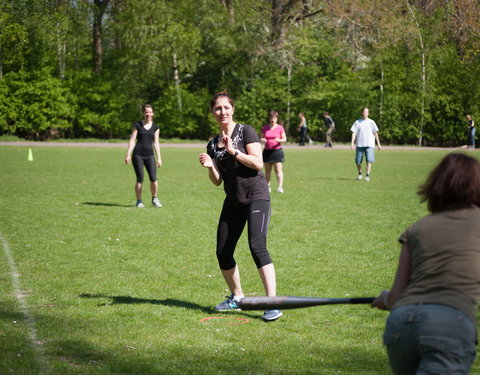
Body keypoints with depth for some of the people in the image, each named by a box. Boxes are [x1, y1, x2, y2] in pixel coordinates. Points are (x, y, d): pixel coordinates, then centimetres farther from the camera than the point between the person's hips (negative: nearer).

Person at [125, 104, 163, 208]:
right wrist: (128, 154, -5)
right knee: (140, 179, -5)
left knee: (153, 179, -9)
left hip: (150, 155, 2)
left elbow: (156, 143, 11)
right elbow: (132, 140, 3)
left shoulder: (155, 127, 11)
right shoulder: (138, 125, 4)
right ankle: (139, 201, 9)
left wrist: (159, 158, 7)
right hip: (138, 155, -2)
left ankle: (154, 199, 10)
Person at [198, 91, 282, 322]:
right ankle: (237, 297, 25)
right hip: (233, 201, 6)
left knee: (257, 246, -21)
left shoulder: (245, 132, -4)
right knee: (223, 252, 4)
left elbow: (258, 163, -13)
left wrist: (234, 151, -19)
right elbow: (217, 181, 11)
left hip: (256, 197, -6)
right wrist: (209, 167, -8)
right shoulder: (213, 145, 12)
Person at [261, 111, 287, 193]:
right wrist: (262, 140, -10)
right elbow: (262, 138, 14)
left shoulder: (280, 128, 2)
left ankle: (280, 186, -12)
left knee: (278, 169, -8)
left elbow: (284, 139, 2)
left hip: (277, 150, -3)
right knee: (267, 170, 6)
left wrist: (279, 140, -19)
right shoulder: (265, 127, 8)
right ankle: (268, 186, 16)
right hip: (267, 151, 3)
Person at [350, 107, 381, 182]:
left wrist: (378, 144, 7)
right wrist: (352, 143, -7)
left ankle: (367, 176, -12)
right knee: (358, 161, 2)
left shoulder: (371, 122, 8)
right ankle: (360, 174, 25)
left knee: (369, 160, -14)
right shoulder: (357, 122, 9)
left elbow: (375, 133, 10)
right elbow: (354, 133, 4)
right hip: (359, 145, 1)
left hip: (369, 145, -1)